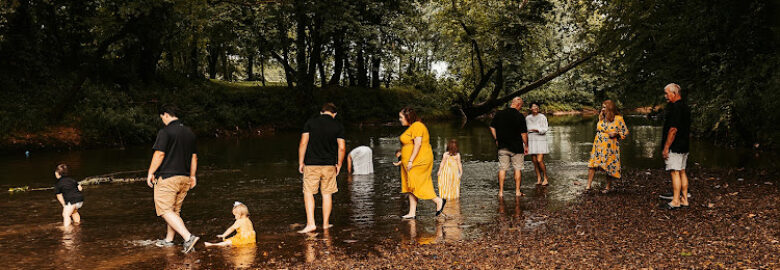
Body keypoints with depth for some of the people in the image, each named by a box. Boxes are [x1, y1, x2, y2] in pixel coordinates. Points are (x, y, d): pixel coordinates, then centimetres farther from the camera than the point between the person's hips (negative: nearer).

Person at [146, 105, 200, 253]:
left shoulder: (165, 132, -11)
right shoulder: (189, 132, 12)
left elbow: (159, 154, -15)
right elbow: (194, 157, 16)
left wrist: (150, 173, -6)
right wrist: (192, 176, 23)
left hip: (167, 177, -8)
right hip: (184, 178, 8)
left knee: (165, 211, -5)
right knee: (175, 210, 18)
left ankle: (188, 237, -18)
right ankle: (169, 240, 27)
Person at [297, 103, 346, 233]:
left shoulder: (310, 122, 1)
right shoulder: (338, 126, 3)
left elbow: (303, 143, -4)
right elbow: (342, 148, -2)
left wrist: (301, 162, 3)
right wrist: (339, 164, 10)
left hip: (311, 164, -1)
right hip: (329, 165, 1)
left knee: (308, 193, 5)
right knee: (327, 194, 11)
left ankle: (310, 223, -5)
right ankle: (326, 223, 17)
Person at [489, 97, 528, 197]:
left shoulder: (499, 114, 0)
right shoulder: (520, 116, -11)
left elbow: (492, 127, 8)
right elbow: (524, 133, -10)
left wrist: (496, 139, 17)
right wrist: (526, 146, 2)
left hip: (502, 147, 3)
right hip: (516, 147, -3)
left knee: (502, 169, 7)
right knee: (517, 169, 8)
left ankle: (501, 191, 6)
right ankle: (517, 191, 11)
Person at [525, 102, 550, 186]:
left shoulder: (542, 117, -2)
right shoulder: (527, 118, 10)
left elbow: (544, 129, -8)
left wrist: (537, 130, -26)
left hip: (540, 140, -4)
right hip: (531, 140, 4)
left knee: (540, 160, -12)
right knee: (534, 161, 2)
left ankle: (545, 178, 2)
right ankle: (539, 179, 10)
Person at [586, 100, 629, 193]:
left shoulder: (618, 119, -8)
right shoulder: (601, 118, 9)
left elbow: (625, 132, -2)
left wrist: (616, 134, -18)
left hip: (610, 147, -5)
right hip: (598, 146, 5)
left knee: (609, 167, 3)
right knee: (592, 164, -5)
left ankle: (608, 187, 19)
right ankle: (588, 185, -4)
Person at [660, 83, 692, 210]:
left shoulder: (675, 108, -17)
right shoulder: (685, 107, 15)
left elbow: (673, 129, -21)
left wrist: (666, 147, -18)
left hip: (675, 147, -10)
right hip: (684, 146, 10)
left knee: (675, 172, -7)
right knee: (682, 172, 12)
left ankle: (675, 201, -6)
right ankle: (684, 200, 15)